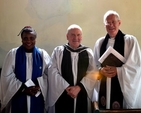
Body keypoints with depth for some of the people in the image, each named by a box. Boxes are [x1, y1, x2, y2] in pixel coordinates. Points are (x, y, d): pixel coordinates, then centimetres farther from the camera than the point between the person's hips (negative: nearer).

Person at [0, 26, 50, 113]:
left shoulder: (43, 54, 1)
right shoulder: (12, 54, -2)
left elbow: (48, 75, 0)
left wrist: (38, 87, -15)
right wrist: (23, 88, -11)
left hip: (37, 98, 1)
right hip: (18, 98, -1)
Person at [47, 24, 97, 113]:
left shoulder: (88, 52, 6)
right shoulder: (58, 51, 3)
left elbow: (92, 74, -2)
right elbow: (53, 72, -4)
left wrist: (79, 87, -13)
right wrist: (67, 87, -11)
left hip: (82, 95, 1)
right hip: (62, 95, -1)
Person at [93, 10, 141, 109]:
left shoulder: (130, 40, -3)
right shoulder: (99, 42, 8)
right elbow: (95, 65, 11)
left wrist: (117, 70, -19)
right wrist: (101, 70, -11)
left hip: (124, 87, -3)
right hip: (104, 88, 3)